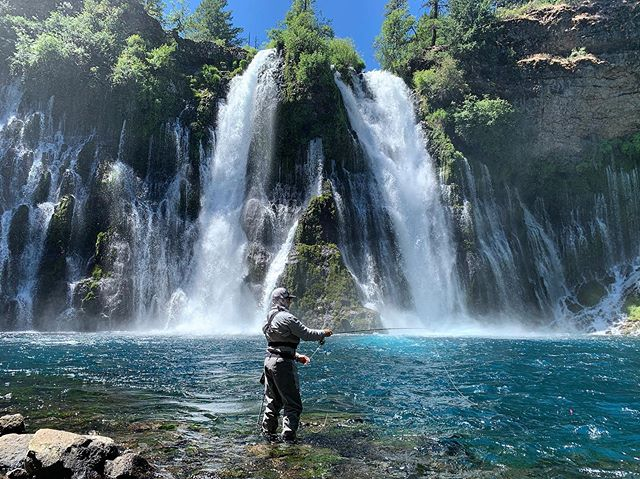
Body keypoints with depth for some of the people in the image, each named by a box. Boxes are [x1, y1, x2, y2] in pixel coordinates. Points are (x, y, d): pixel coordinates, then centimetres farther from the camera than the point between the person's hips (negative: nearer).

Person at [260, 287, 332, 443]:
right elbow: (306, 334, -11)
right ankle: (288, 436, 0)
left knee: (272, 401, 19)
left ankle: (268, 433, 26)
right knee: (292, 404, 0)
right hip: (282, 363, -9)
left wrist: (297, 356, 21)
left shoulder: (270, 318, 14)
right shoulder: (287, 318, -15)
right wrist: (324, 333, 6)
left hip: (269, 360, 9)